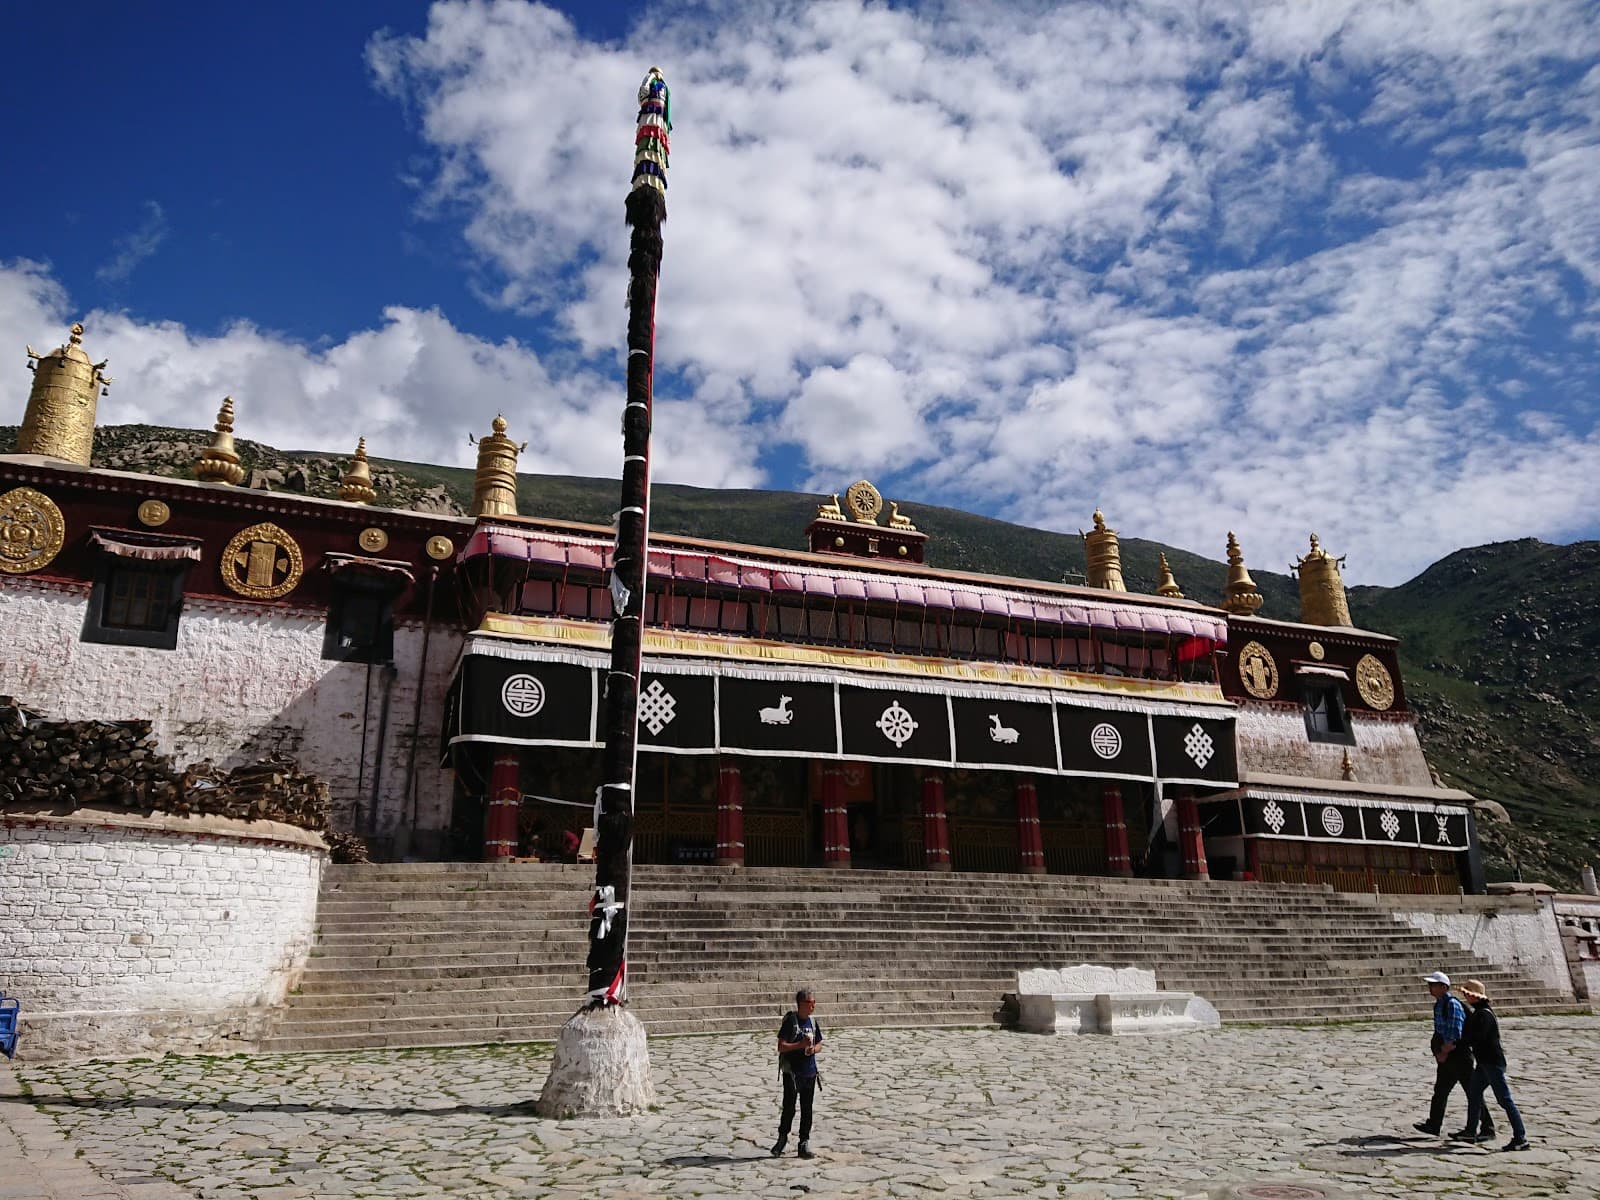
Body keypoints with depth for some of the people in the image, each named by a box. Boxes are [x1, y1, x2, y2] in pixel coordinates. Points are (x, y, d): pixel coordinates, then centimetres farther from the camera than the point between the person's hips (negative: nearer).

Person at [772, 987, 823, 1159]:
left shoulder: (813, 1022, 7)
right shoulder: (790, 1020, -11)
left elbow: (819, 1044, 16)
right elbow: (781, 1046, -14)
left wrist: (813, 1049, -6)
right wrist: (801, 1044, -23)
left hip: (810, 1072, 5)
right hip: (791, 1072, -5)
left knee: (807, 1110, 9)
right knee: (789, 1108, -3)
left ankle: (804, 1143, 18)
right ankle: (782, 1138, 19)